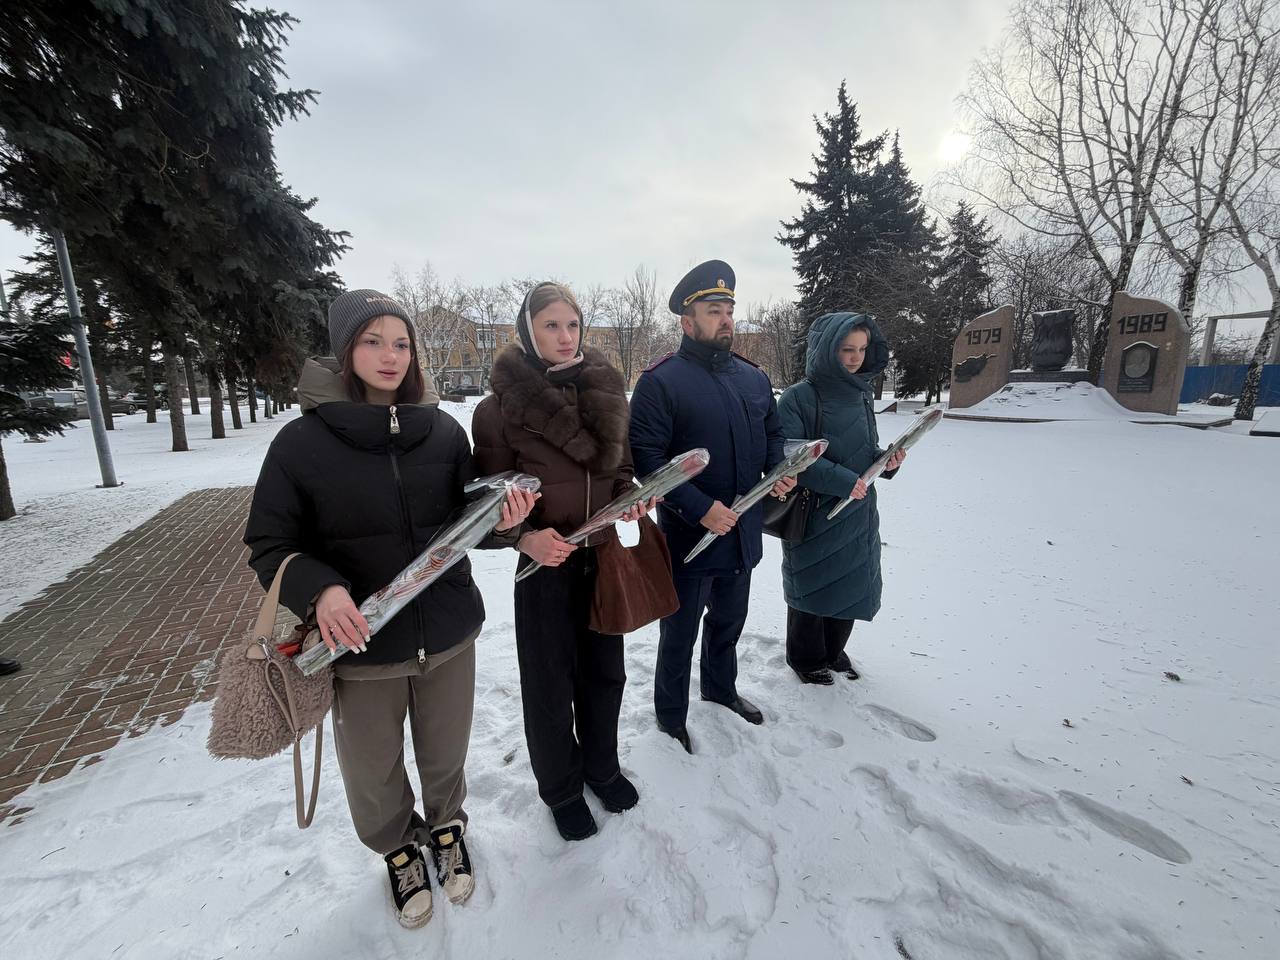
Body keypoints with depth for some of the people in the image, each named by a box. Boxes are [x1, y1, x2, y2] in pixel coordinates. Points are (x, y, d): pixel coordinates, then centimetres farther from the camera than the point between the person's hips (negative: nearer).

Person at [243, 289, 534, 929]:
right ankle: (398, 849, 53)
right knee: (373, 774, 20)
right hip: (362, 644, -1)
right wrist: (318, 589, -24)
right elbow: (269, 544, -5)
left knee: (445, 756, 22)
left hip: (448, 634, 2)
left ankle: (446, 828, 55)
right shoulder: (303, 441, -9)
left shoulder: (442, 430, -4)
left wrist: (502, 522, -19)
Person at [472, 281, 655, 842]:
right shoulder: (501, 407, -11)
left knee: (604, 672, 20)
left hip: (604, 557, 4)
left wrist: (631, 496, -9)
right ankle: (561, 789, 40)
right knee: (550, 683, 13)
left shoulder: (606, 392, 1)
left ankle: (602, 767, 47)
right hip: (545, 565, -4)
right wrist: (526, 538, -23)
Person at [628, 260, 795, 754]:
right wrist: (700, 508, -26)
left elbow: (773, 433, 16)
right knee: (680, 631, 13)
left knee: (729, 620, 26)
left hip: (743, 530, 7)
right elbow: (646, 457, -21)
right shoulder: (660, 381, -15)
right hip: (688, 534, -6)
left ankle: (720, 687, 52)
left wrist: (779, 470, -5)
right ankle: (671, 713, 36)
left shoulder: (753, 377, 6)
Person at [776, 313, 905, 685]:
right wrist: (841, 481, -24)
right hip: (814, 515, -6)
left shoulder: (861, 393, 5)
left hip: (857, 514, 6)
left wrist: (886, 460, -5)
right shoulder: (798, 398, -15)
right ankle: (806, 658, 34)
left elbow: (867, 450, 15)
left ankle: (833, 650, 42)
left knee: (852, 584, 18)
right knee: (813, 587, 10)